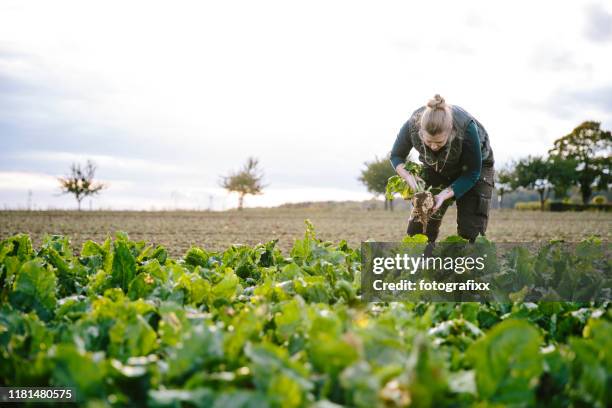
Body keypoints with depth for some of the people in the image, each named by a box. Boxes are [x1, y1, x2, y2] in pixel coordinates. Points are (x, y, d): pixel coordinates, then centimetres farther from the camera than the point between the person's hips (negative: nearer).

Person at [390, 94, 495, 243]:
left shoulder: (466, 128, -39)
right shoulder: (412, 125, -32)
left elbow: (472, 173, -25)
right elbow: (396, 155, -11)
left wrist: (445, 195, -37)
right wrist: (408, 177, -30)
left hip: (476, 163, -3)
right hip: (435, 167, 3)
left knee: (471, 230, -12)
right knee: (419, 225, -4)